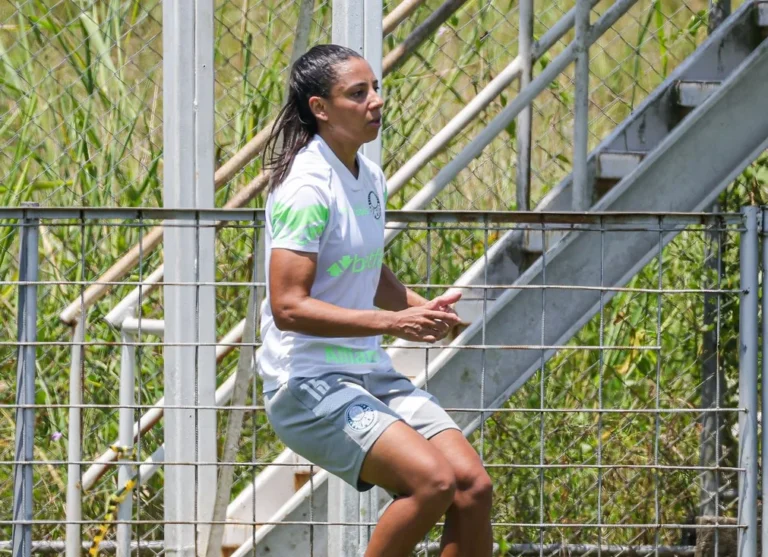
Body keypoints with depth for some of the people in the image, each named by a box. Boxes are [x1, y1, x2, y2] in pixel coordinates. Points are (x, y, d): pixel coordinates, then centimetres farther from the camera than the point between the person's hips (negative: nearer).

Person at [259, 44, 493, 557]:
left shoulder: (371, 178, 10)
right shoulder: (307, 188, -16)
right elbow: (288, 307, -22)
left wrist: (421, 307, 8)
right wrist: (391, 322, -25)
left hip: (371, 375, 8)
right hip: (308, 384, -8)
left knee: (472, 485, -8)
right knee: (432, 480, -25)